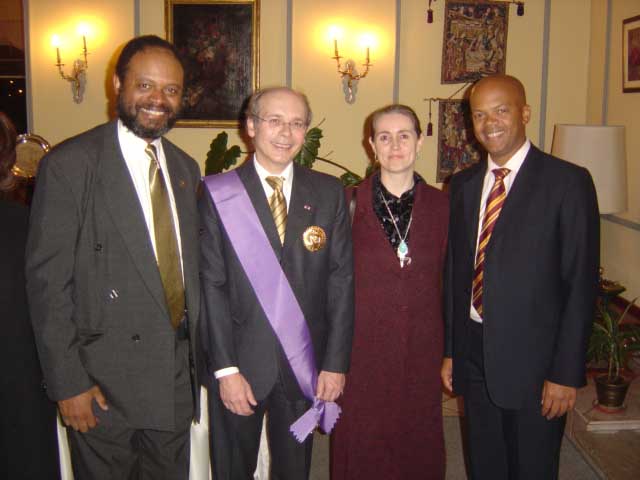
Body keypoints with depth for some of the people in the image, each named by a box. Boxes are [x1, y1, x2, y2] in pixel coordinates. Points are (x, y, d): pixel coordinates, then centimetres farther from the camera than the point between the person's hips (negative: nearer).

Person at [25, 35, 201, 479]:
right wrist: (67, 383, -14)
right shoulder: (70, 165, -12)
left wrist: (195, 354, 11)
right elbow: (47, 281, -13)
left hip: (176, 376, 6)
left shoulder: (185, 169, 8)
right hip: (103, 379, -5)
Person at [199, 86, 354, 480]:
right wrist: (225, 368, -12)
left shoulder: (329, 193, 1)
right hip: (240, 361, -1)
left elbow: (341, 280, 0)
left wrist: (335, 362, -4)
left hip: (304, 364, 2)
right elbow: (211, 285, -8)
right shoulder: (218, 194, -6)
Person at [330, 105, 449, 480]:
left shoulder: (441, 205, 2)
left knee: (420, 450, 14)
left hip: (422, 354, 2)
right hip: (362, 351, -1)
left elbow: (448, 281, 5)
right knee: (361, 450, 10)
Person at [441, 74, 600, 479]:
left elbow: (581, 283, -11)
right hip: (474, 354, 5)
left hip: (534, 356, -4)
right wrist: (450, 349, 9)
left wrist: (566, 373, -13)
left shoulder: (568, 181, -9)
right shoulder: (464, 184, 8)